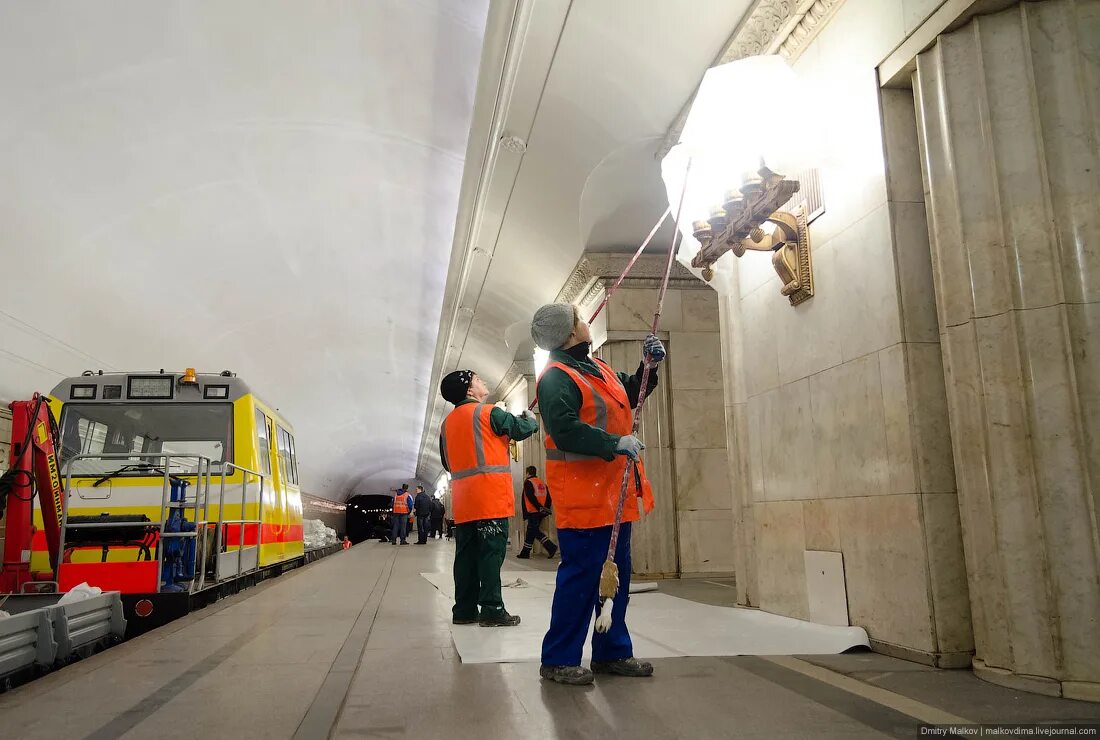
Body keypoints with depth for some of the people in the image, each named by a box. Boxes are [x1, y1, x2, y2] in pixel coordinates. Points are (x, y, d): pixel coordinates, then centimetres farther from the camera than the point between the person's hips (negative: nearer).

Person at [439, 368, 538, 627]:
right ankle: (492, 610, -6)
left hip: (463, 501, 7)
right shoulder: (488, 412, -5)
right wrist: (531, 418, 24)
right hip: (490, 496, -7)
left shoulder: (448, 422, 15)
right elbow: (521, 429, 3)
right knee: (492, 552, -6)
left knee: (466, 554, 9)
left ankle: (464, 610, 13)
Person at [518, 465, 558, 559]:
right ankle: (525, 553, 19)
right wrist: (546, 509, 10)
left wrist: (539, 507, -19)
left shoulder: (528, 482, -6)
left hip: (533, 512, -8)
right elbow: (548, 498, 11)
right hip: (541, 513, 8)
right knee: (530, 531, 14)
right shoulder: (542, 483, 15)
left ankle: (551, 547, -18)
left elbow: (531, 497, -17)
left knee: (534, 531, -6)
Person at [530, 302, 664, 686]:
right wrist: (615, 443, -26)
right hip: (584, 497, -10)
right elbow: (565, 430, -26)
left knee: (617, 574, 15)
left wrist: (648, 366, 14)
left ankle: (612, 651, 27)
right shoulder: (556, 378, -14)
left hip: (613, 493, 10)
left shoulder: (598, 368, 15)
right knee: (580, 575, -6)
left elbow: (630, 394, 30)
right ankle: (558, 660, 7)